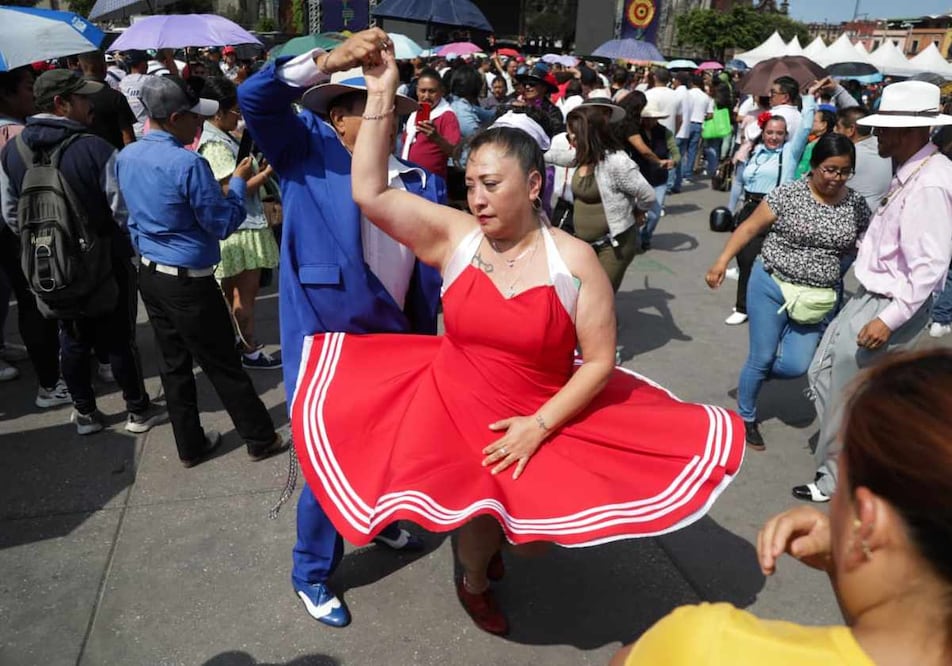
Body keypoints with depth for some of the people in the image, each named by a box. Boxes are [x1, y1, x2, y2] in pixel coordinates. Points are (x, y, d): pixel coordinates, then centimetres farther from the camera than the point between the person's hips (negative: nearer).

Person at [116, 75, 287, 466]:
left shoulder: (126, 157, 4)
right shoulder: (188, 163, -22)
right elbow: (222, 225, -15)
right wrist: (238, 182, -3)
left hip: (149, 273, 8)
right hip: (188, 280, -7)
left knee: (173, 363, 15)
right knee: (224, 366, 4)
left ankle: (190, 446, 27)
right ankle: (261, 440, 18)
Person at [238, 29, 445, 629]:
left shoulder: (423, 181, 4)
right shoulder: (308, 151, -3)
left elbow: (433, 266, 6)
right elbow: (256, 98, -17)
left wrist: (428, 337, 7)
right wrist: (329, 60, -28)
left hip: (396, 340, 5)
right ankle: (312, 574, 31)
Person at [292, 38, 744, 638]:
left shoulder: (574, 261, -14)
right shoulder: (454, 236, -8)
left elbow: (600, 362, -11)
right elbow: (369, 194, -14)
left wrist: (540, 424, -19)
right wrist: (381, 95, -17)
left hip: (543, 415, 0)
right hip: (454, 402, 1)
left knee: (536, 516, -1)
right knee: (481, 508, -2)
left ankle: (491, 536, 39)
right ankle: (474, 580, 37)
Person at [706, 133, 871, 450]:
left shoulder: (857, 205, 0)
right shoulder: (788, 194, -9)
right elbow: (750, 227, -7)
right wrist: (722, 261, -13)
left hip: (817, 299, 3)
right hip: (771, 286, -3)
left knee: (795, 366, -2)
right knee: (761, 358, 4)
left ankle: (758, 368, 33)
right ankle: (746, 417, 27)